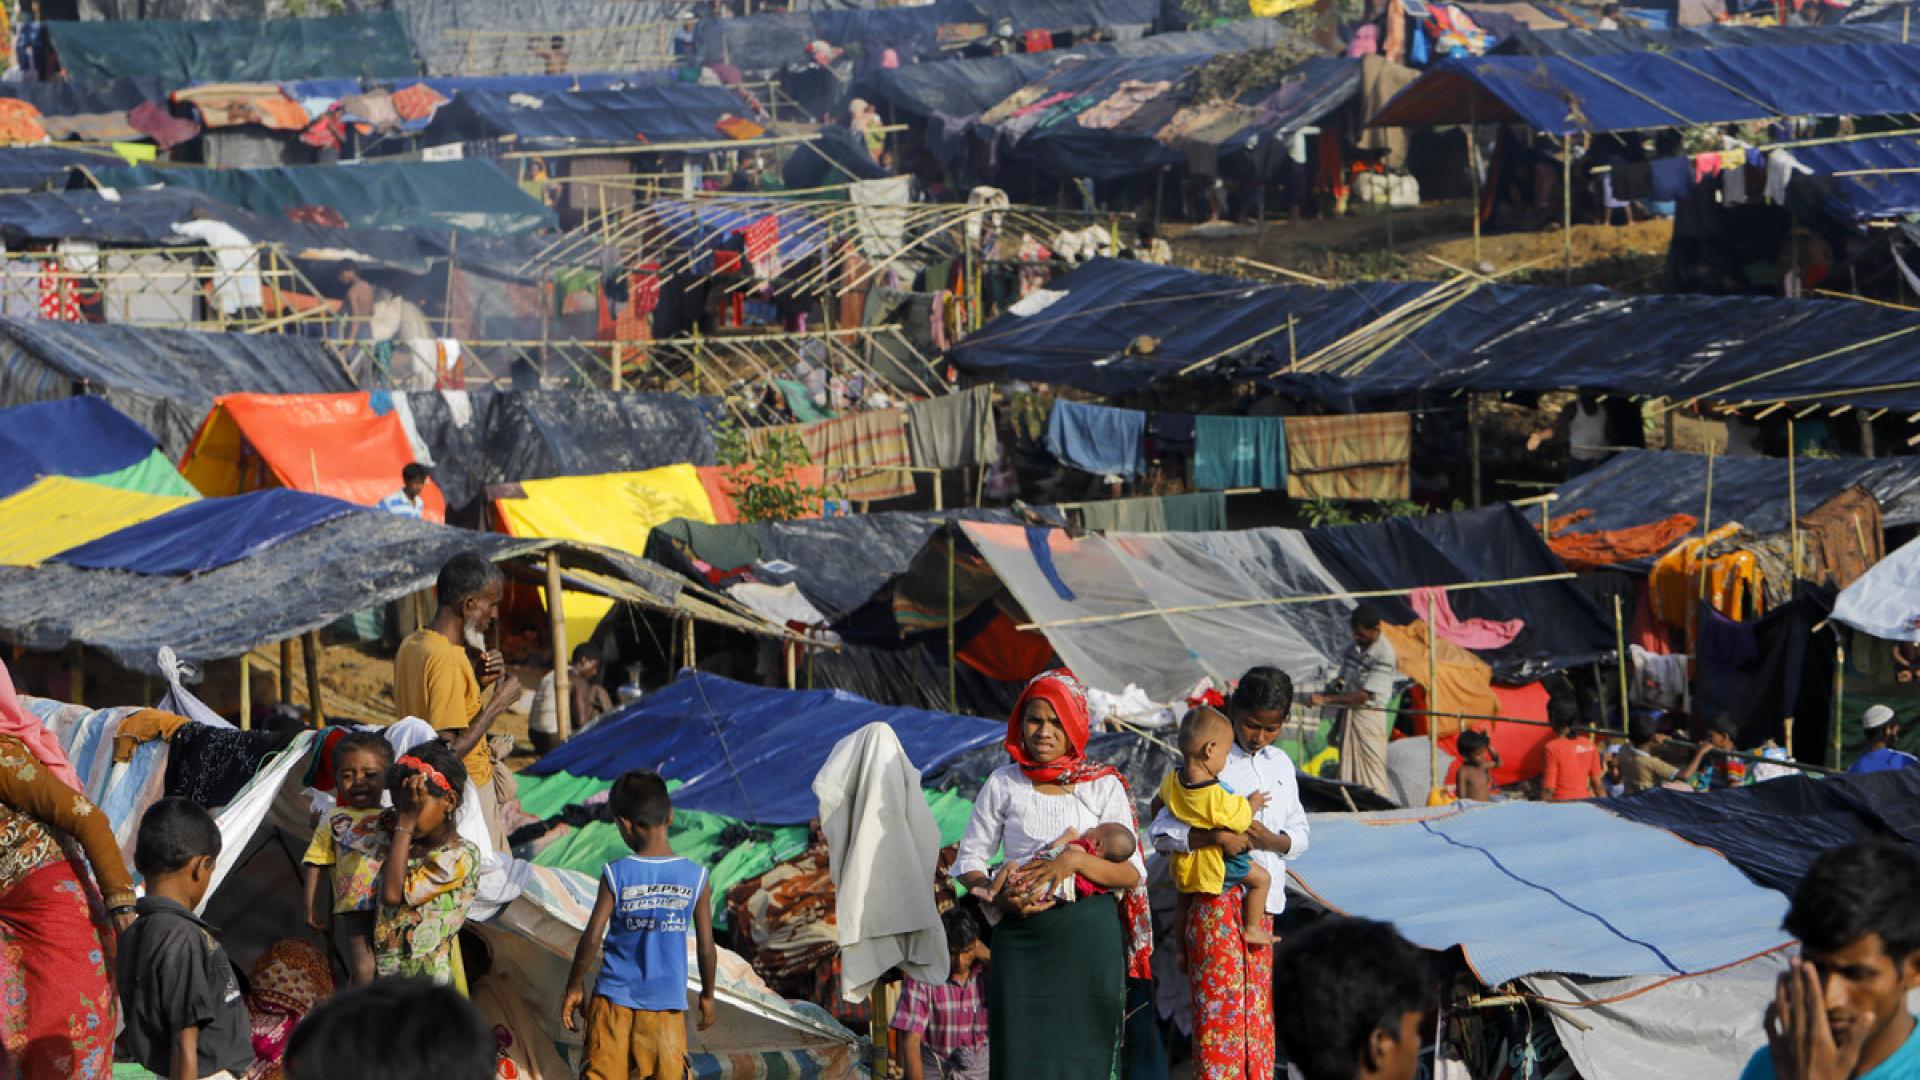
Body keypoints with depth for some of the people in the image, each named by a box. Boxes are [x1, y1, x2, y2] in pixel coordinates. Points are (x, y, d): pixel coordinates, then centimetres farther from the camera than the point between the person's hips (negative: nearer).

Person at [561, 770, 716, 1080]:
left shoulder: (616, 874, -9)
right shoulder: (696, 877, -5)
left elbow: (591, 939, -10)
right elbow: (706, 948, -1)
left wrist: (574, 987, 4)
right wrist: (707, 994, 14)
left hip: (614, 999, -1)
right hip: (667, 1004, 1)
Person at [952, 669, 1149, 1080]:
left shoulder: (1103, 785, 4)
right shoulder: (1004, 783, 6)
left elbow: (1132, 873, -1)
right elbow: (969, 860, 8)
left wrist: (1076, 861, -18)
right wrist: (998, 897, -12)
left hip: (1089, 938, 0)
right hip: (1021, 936, 0)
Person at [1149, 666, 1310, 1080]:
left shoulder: (1281, 764, 14)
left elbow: (1299, 834, 17)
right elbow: (1162, 829, -9)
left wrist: (1273, 840, -5)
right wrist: (1214, 837, -24)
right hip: (1215, 901, -6)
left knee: (1257, 1005, 7)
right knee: (1219, 1003, -10)